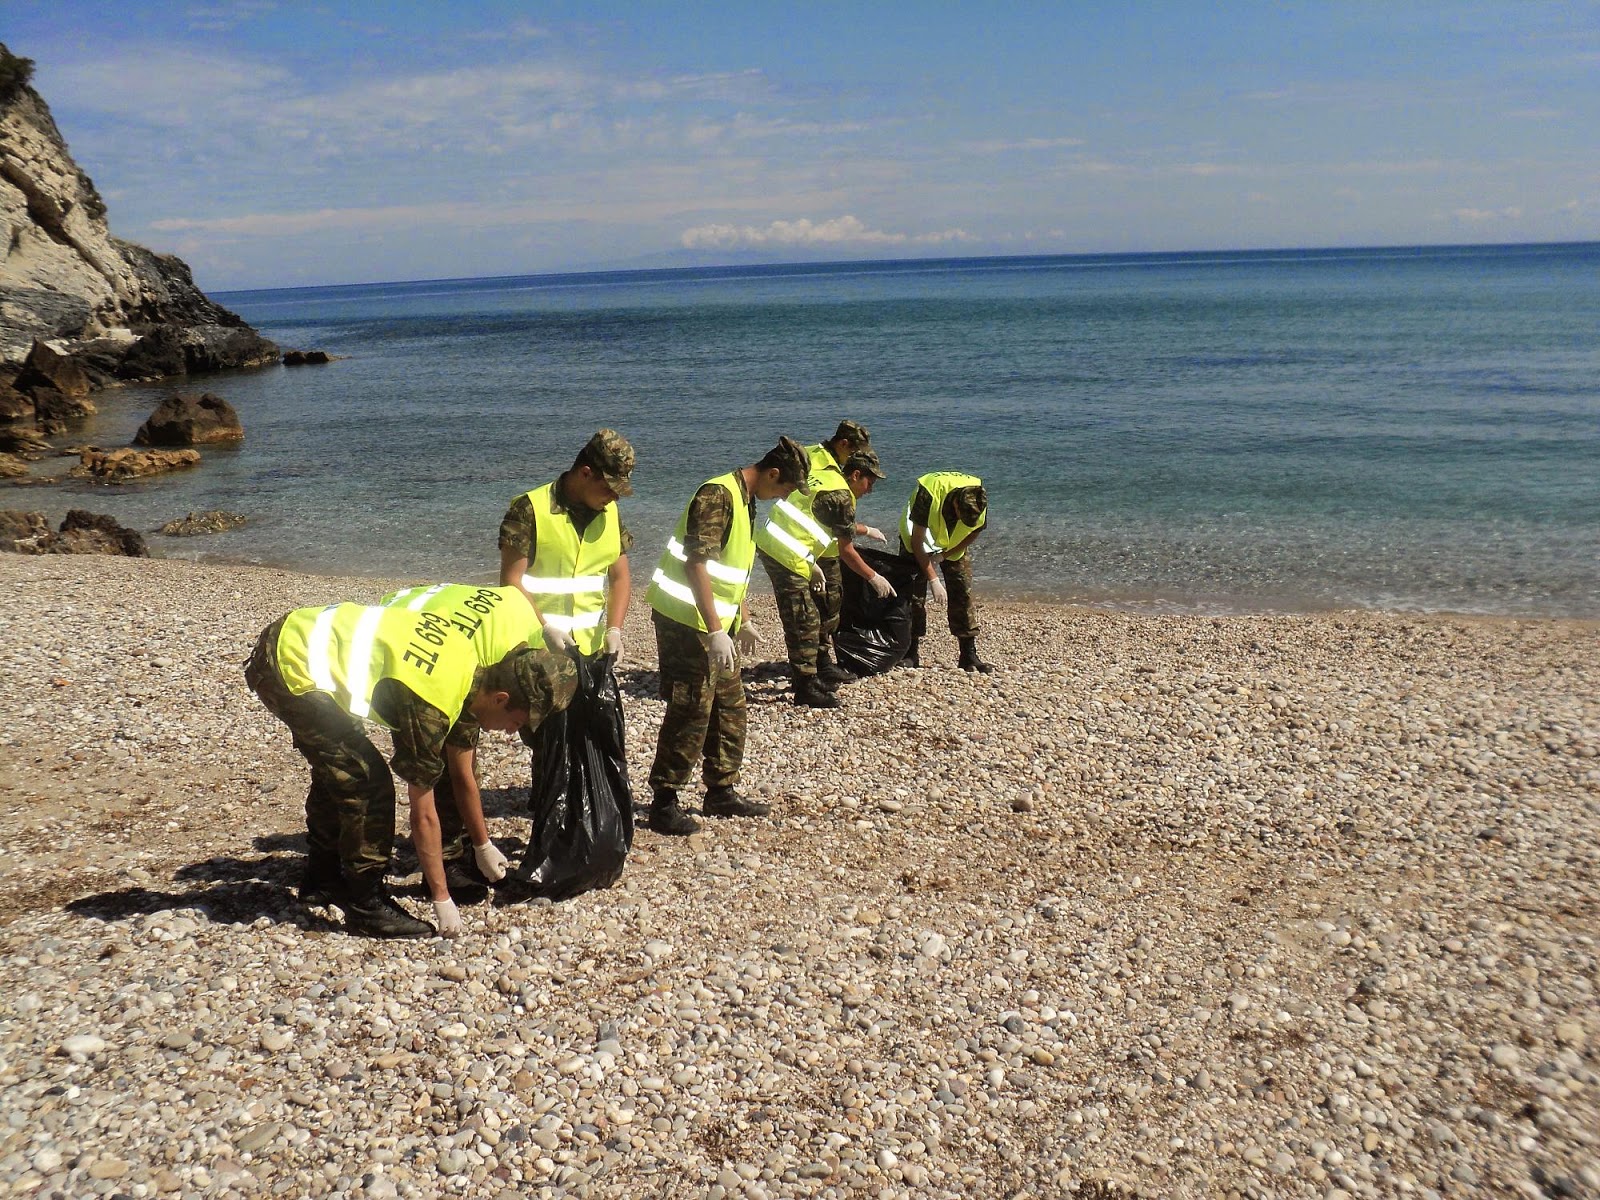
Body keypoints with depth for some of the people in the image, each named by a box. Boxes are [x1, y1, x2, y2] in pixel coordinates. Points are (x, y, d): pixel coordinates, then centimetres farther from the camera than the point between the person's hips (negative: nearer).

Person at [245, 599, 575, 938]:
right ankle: (366, 907, 5)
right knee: (369, 786, -8)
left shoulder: (466, 655, -2)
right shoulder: (431, 706, -22)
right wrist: (443, 900, -4)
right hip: (293, 669, -10)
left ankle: (322, 881, 39)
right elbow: (423, 815, -13)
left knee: (337, 771, 23)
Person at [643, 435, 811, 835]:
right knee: (690, 711, -7)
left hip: (716, 624, 10)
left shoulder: (745, 501, 14)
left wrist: (743, 621, 26)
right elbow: (696, 563, -24)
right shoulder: (718, 495, -18)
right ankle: (663, 803, 2)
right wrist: (716, 630, -26)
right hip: (687, 621, -10)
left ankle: (722, 791, 25)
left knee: (729, 706, 14)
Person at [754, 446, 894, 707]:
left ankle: (809, 677, 27)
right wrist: (874, 578, 5)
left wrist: (811, 564, 24)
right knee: (805, 623, -4)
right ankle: (807, 689, 0)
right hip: (786, 555, -10)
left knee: (805, 619, 18)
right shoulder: (841, 496, -11)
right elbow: (846, 552, -7)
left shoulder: (824, 475, 16)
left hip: (771, 544, 10)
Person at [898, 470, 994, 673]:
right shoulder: (928, 495, -39)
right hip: (919, 541, -3)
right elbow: (917, 542, -31)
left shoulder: (980, 501, -28)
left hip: (954, 546, 3)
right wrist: (933, 580, -32)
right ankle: (910, 654, 1)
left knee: (963, 594, -5)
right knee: (914, 595, -8)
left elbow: (975, 530, -6)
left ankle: (969, 656, -2)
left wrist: (946, 555, -14)